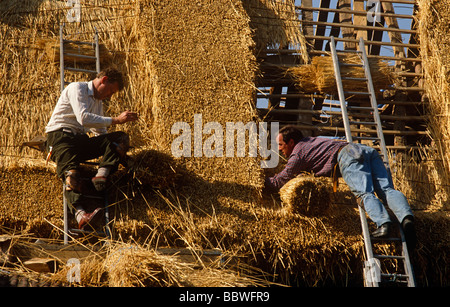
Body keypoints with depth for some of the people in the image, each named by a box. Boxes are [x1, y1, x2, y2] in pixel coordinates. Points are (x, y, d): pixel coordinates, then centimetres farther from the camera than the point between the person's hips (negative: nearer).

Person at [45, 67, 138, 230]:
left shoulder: (98, 101, 25)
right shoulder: (77, 88, -1)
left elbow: (100, 133, 25)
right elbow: (83, 118, -17)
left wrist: (119, 153, 11)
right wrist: (116, 120, -16)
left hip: (81, 140, 7)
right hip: (60, 135, -7)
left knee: (121, 138, -12)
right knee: (71, 172, -33)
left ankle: (101, 174, -34)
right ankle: (80, 215, -52)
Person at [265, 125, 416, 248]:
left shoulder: (298, 154, 11)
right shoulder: (309, 141, 36)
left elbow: (278, 182, 17)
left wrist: (263, 181, 35)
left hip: (349, 156, -7)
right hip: (367, 149, 7)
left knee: (365, 193, -22)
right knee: (387, 189, -10)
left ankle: (383, 223, -45)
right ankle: (406, 217, -32)